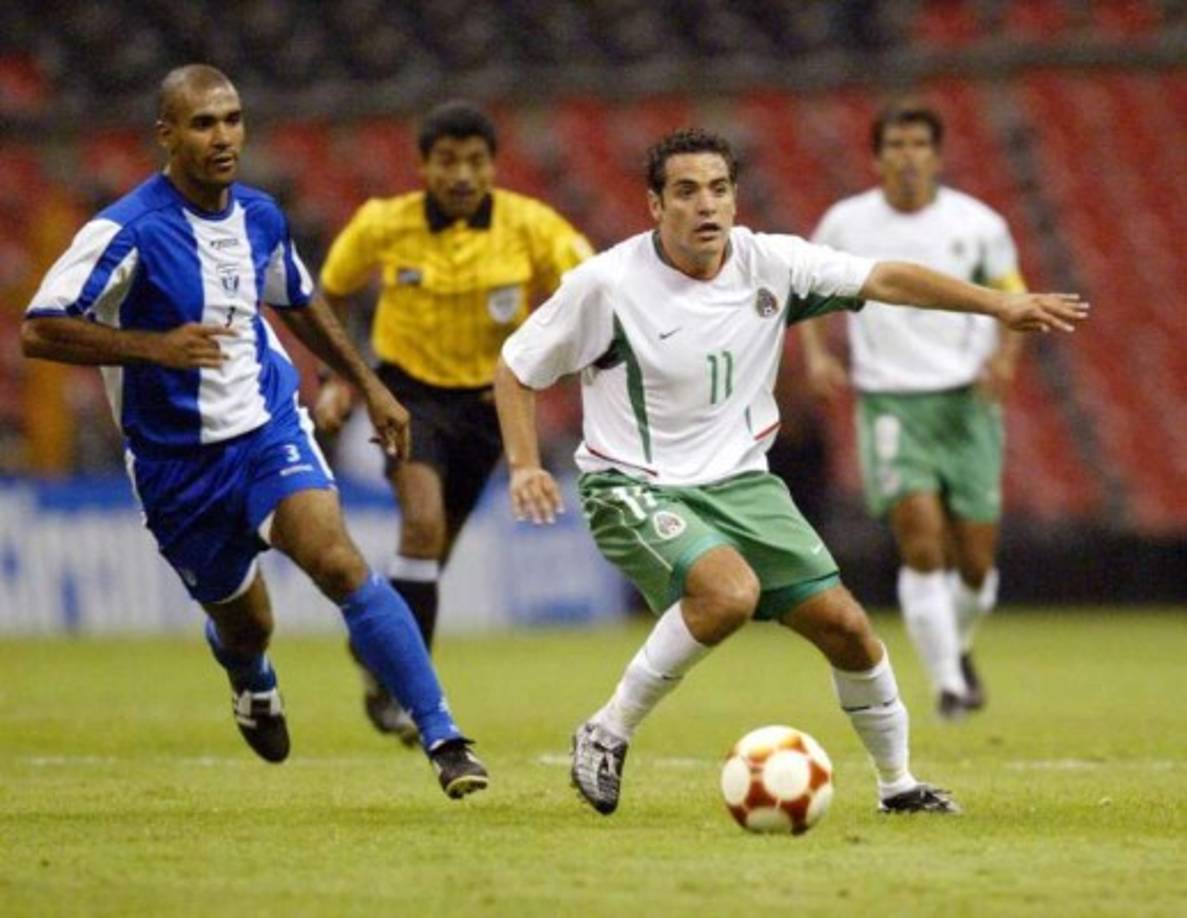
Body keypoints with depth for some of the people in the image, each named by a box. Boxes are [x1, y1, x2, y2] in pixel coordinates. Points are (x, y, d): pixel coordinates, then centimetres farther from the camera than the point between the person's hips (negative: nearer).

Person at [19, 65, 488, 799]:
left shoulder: (260, 217, 1)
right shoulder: (128, 232, -17)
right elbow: (40, 331, -21)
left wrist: (370, 388, 23)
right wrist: (156, 346, -30)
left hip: (270, 428, 2)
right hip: (176, 460, -2)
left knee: (339, 562, -22)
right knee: (244, 623, 11)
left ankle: (443, 739, -24)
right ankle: (253, 684, 52)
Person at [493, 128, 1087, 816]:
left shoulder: (768, 263, -5)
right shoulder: (607, 285, -15)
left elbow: (885, 279, -5)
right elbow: (516, 369, -4)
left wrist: (1000, 305, -12)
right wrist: (525, 467, -16)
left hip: (739, 481, 5)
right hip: (636, 490, -5)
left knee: (844, 625, 0)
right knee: (731, 592, -33)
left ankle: (898, 783, 21)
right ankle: (606, 735, -17)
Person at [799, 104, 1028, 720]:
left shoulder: (978, 224, 0)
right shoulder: (845, 224, 0)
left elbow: (1010, 294, 10)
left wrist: (1005, 353, -10)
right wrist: (815, 355, -3)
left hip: (966, 402, 1)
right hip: (888, 405, -1)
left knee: (975, 558, 2)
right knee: (922, 541, -19)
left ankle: (959, 649, 34)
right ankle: (947, 681, -12)